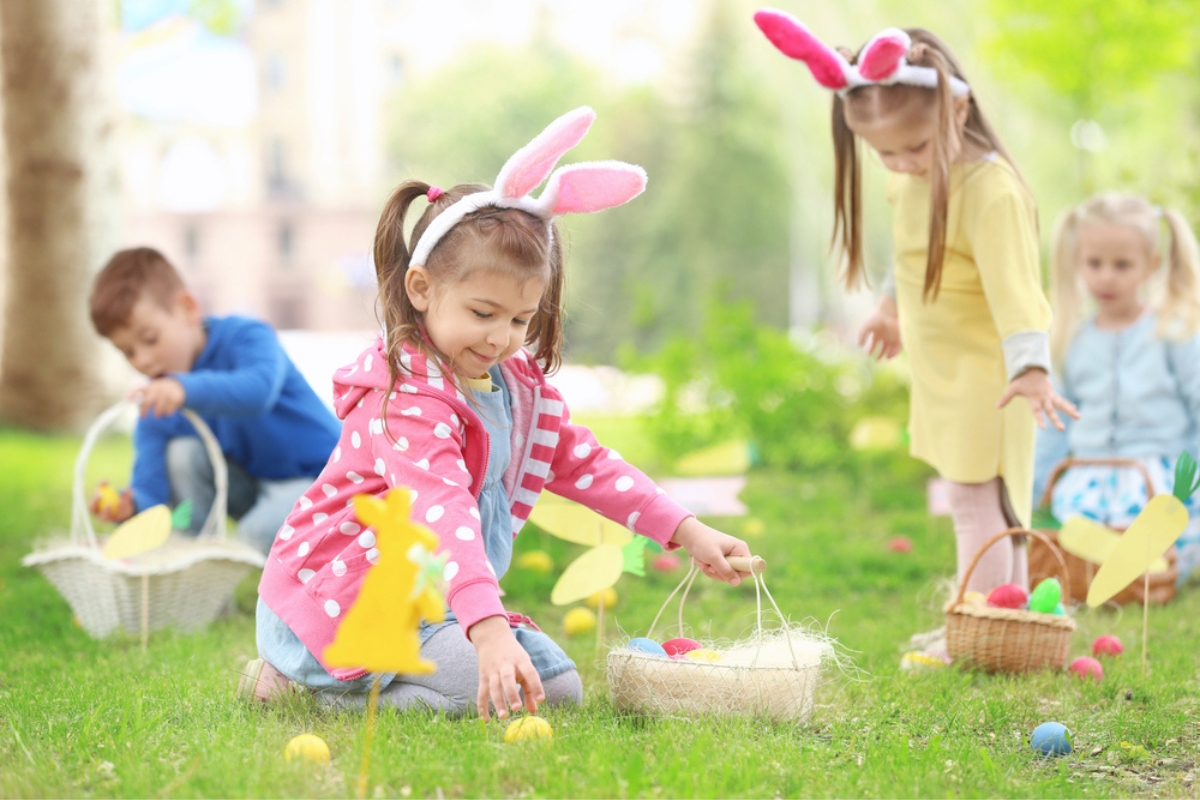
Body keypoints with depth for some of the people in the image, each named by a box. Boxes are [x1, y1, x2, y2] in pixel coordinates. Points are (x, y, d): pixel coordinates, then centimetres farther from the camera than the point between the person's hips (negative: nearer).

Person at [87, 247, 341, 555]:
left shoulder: (245, 337, -20)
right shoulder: (158, 397, -4)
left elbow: (258, 390, -44)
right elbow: (149, 478, -13)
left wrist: (187, 388, -59)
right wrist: (133, 504, -38)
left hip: (315, 475, -6)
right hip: (248, 485, 6)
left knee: (260, 532, -33)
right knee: (181, 452, -18)